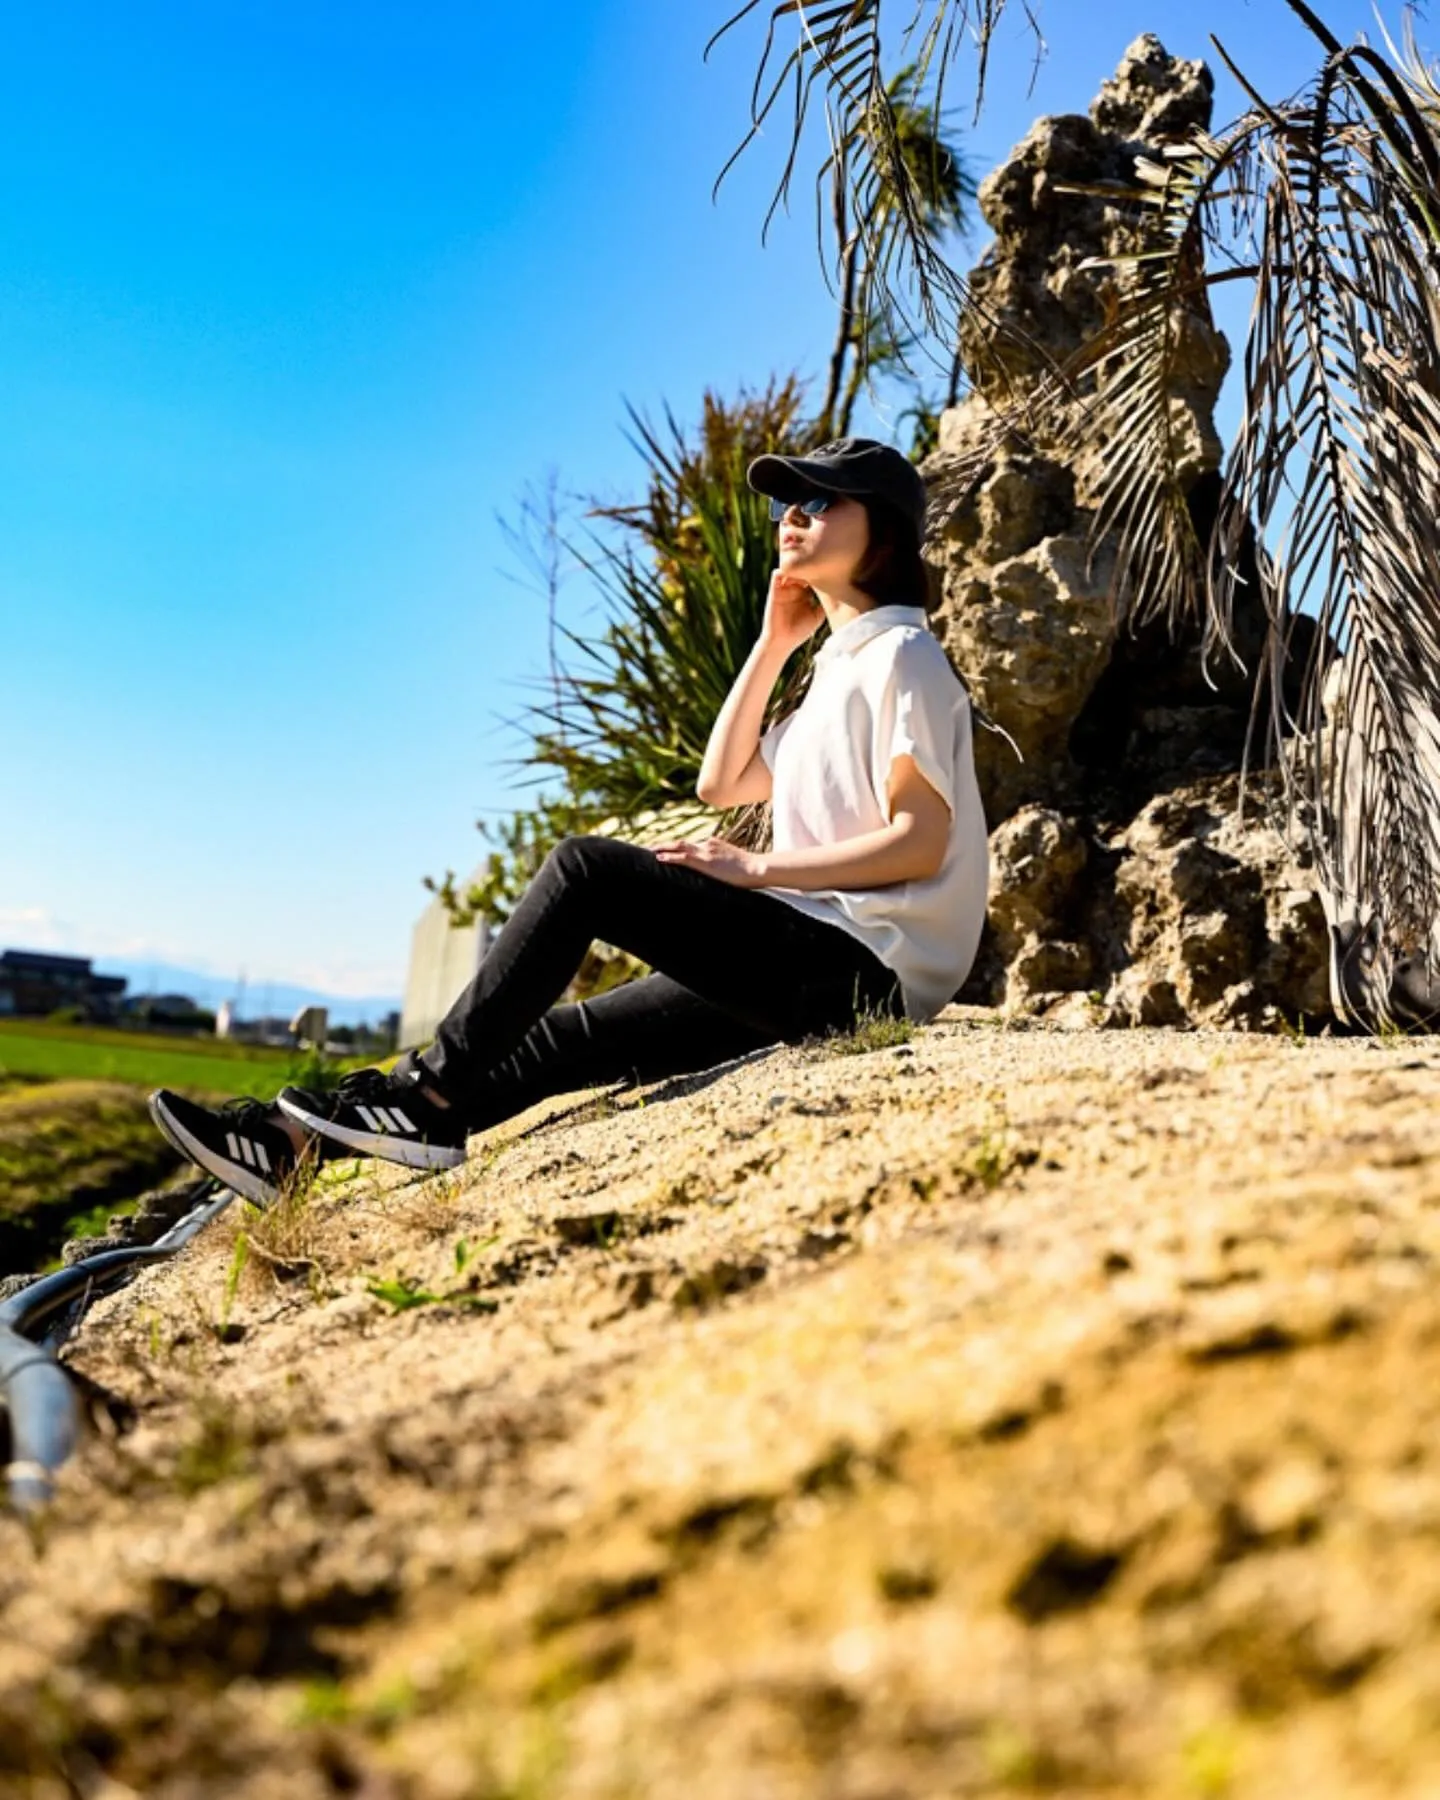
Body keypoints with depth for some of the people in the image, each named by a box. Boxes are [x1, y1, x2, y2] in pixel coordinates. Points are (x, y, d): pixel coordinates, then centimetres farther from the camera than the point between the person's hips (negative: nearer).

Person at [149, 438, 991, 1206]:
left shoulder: (901, 654, -4)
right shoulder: (842, 667, 25)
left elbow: (922, 843, -14)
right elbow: (722, 785, 20)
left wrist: (760, 869, -15)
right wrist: (773, 644, 17)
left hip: (863, 967, -9)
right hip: (812, 965, 9)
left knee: (588, 866, -17)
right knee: (561, 1036, -1)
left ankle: (427, 1089, -13)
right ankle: (304, 1147, -5)